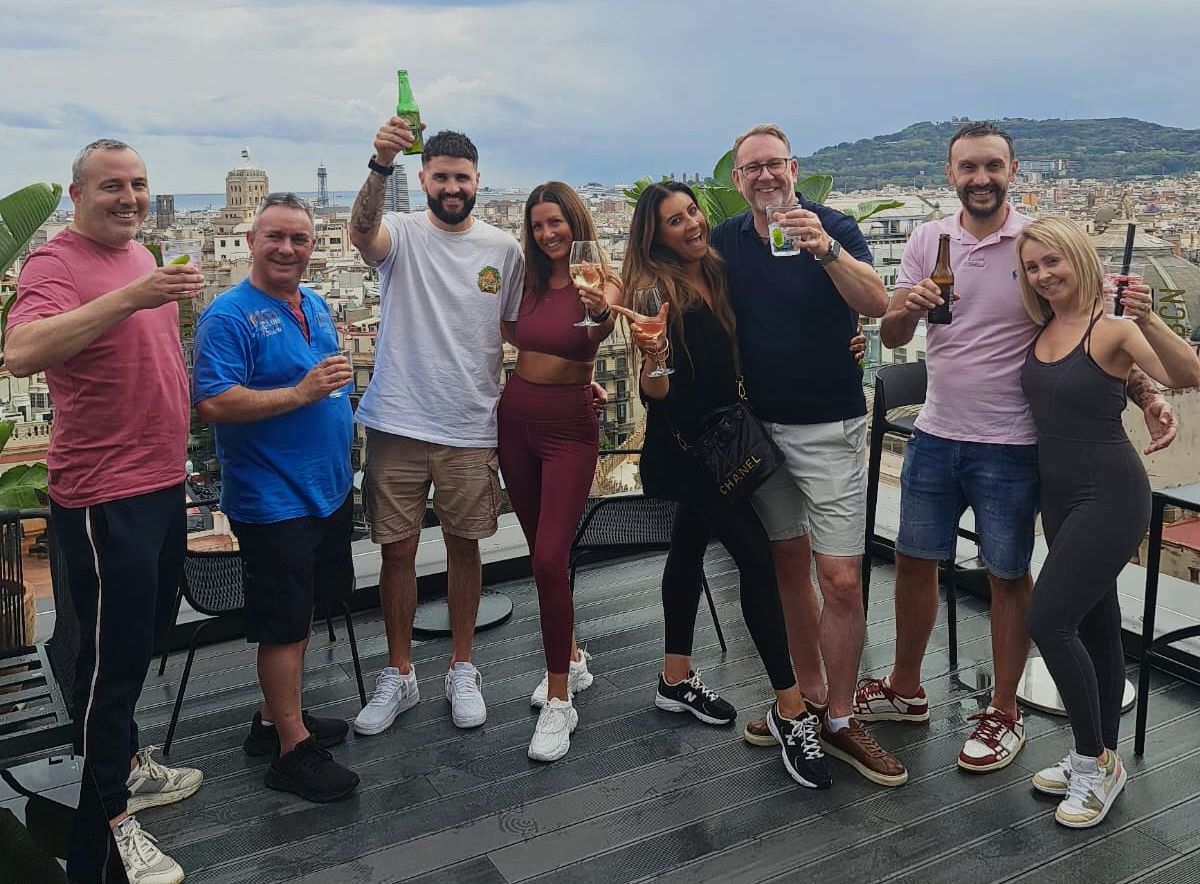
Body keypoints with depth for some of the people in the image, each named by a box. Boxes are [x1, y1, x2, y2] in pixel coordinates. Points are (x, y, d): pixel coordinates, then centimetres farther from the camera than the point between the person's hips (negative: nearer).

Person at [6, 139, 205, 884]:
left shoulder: (141, 256, 12)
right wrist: (131, 296, -39)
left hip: (162, 482, 9)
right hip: (104, 496, -9)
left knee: (147, 635, 20)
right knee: (113, 654, 1)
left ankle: (128, 764, 40)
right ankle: (110, 821, 17)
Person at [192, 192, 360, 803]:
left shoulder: (315, 305, 11)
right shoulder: (229, 316, -14)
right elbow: (213, 403, -24)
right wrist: (302, 393, -27)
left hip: (328, 491, 8)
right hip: (273, 498, -8)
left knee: (302, 612, 18)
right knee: (285, 625, 0)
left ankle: (277, 717, 34)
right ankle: (293, 751, 13)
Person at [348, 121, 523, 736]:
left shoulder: (503, 248, 5)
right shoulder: (402, 234, -3)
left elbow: (520, 328, 12)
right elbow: (361, 232, -27)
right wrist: (381, 164, -44)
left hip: (470, 429, 2)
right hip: (398, 424, -1)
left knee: (464, 546, 12)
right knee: (397, 550, 7)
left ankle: (462, 670, 28)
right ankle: (399, 675, 25)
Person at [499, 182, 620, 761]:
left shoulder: (601, 280, -9)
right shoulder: (529, 282, 7)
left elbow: (602, 331, -30)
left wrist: (601, 313, -50)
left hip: (569, 428, -6)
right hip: (515, 418, 6)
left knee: (549, 557, -14)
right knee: (542, 553, 14)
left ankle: (559, 702, -2)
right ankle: (569, 658, 34)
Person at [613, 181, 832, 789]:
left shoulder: (719, 273, 5)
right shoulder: (656, 292, -14)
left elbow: (735, 357, 13)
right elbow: (656, 394, -16)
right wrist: (652, 356, -38)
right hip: (683, 443, -8)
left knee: (689, 549, 17)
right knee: (758, 560, -11)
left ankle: (676, 680, 32)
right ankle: (790, 710, -4)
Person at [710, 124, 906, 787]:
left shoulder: (832, 227, -7)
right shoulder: (726, 241, 5)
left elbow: (877, 305, -23)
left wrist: (825, 249, -36)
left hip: (829, 427, -4)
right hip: (758, 426, 4)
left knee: (841, 581, -5)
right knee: (788, 567, 13)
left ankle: (839, 720, 10)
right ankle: (808, 696, 27)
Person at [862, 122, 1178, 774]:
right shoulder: (927, 240, 2)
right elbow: (890, 337, 1)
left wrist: (1145, 393, -18)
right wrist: (906, 309, -22)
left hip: (1009, 445, -4)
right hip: (935, 435, 4)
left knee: (1007, 575, 7)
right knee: (913, 560, 13)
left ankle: (1004, 713, 26)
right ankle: (905, 689, 33)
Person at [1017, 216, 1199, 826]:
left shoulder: (1111, 327, -14)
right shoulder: (1042, 330, 6)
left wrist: (1148, 322, -45)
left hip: (1110, 496, -7)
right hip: (1059, 494, 7)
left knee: (1048, 620, -11)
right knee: (1095, 625, 15)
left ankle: (1094, 762, 7)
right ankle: (1099, 760, 28)